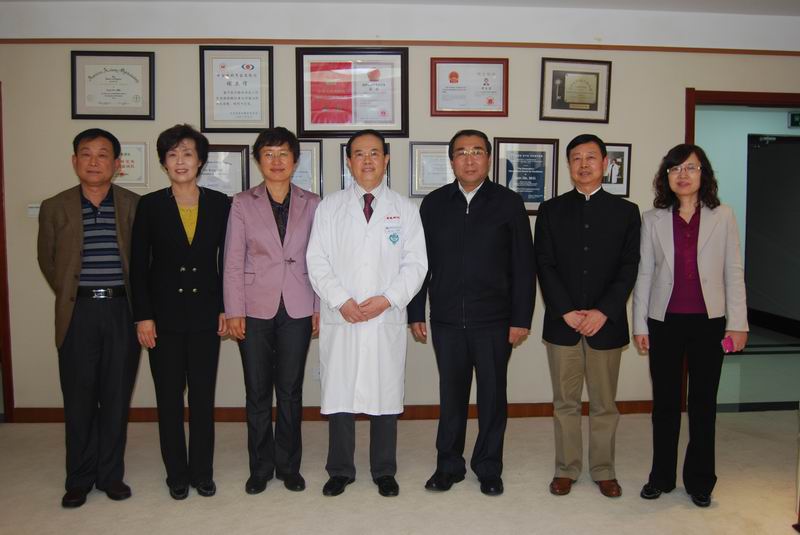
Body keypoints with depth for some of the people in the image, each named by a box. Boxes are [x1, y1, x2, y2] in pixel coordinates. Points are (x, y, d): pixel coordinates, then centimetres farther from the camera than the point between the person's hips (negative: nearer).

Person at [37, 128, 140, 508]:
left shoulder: (134, 205, 3)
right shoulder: (55, 208, 5)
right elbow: (47, 262, 14)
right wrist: (72, 297, 10)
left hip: (122, 310, 0)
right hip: (77, 313, 0)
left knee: (117, 397, 7)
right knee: (79, 399, 6)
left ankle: (110, 475, 21)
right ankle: (79, 479, 21)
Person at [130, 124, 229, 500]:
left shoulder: (219, 204, 2)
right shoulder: (150, 205, 0)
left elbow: (227, 260, 5)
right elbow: (138, 265, -1)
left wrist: (226, 308, -1)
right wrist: (143, 316, -6)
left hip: (206, 313, 0)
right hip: (164, 314, 0)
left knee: (203, 396, 7)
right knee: (169, 398, 8)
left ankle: (202, 472, 22)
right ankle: (177, 474, 23)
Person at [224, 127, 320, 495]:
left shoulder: (311, 204, 5)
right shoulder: (243, 204, 3)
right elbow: (233, 262, 0)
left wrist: (319, 307, 0)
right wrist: (234, 311, -5)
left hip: (297, 309, 1)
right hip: (255, 309, 0)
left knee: (291, 391, 8)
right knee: (257, 392, 7)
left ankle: (288, 466, 23)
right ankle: (260, 468, 22)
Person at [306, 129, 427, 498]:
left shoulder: (405, 209, 7)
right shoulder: (330, 207, 7)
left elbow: (416, 263, 2)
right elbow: (317, 261, 1)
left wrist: (387, 299, -12)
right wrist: (341, 301, -12)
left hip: (387, 319, 0)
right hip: (339, 319, 0)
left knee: (386, 395, 7)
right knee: (339, 394, 7)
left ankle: (384, 471, 24)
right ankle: (340, 470, 23)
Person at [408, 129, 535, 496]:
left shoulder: (508, 203, 0)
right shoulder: (434, 204, 6)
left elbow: (523, 266, -1)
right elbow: (421, 262, 7)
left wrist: (521, 318, -5)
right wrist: (416, 314, 4)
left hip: (494, 320, -1)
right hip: (446, 320, 1)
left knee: (493, 395, 9)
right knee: (451, 394, 11)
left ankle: (489, 467, 26)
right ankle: (449, 465, 27)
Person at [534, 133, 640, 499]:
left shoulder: (625, 211, 6)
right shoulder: (551, 210, 6)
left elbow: (629, 267, -1)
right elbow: (544, 265, 0)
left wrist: (603, 312, -11)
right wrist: (567, 311, -10)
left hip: (606, 323, 0)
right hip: (562, 322, 0)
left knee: (604, 403, 10)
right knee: (565, 403, 9)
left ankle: (603, 470, 24)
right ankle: (567, 468, 22)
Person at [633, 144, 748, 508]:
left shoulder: (722, 217, 2)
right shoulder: (653, 219, 3)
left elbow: (734, 273, 2)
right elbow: (644, 273, 3)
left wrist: (738, 323, -2)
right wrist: (639, 324, 1)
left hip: (709, 322, 0)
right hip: (665, 321, 1)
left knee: (704, 402, 9)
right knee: (665, 401, 9)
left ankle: (699, 481, 23)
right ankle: (662, 476, 23)